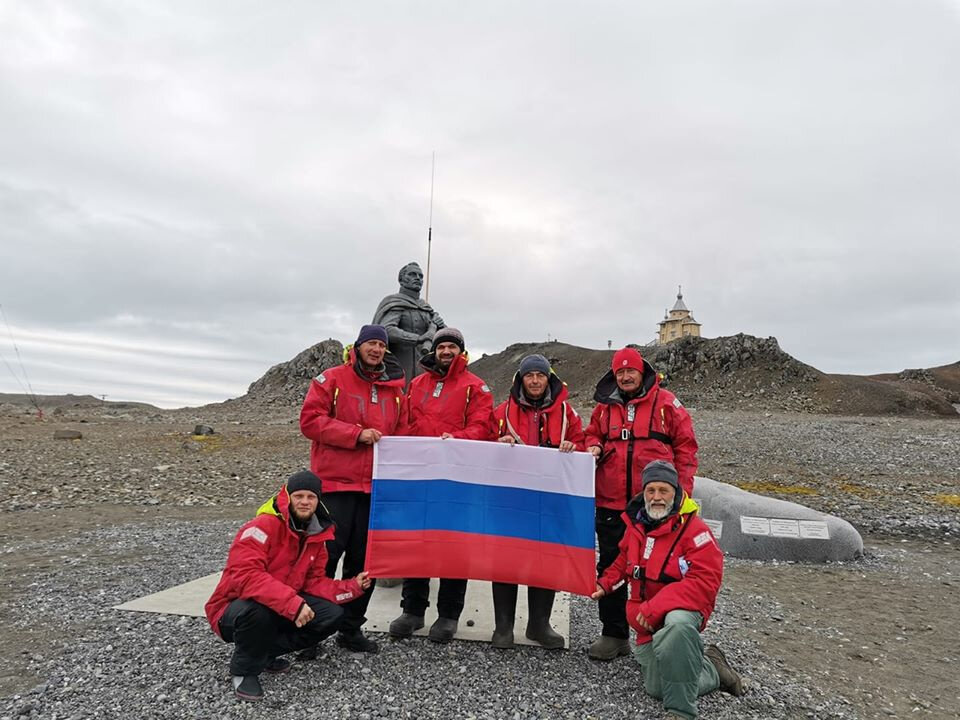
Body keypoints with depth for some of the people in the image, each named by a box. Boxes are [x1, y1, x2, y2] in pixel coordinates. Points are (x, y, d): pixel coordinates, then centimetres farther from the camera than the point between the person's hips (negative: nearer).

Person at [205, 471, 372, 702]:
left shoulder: (316, 536, 1)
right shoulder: (263, 526, -23)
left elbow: (315, 583, 2)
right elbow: (245, 575, -35)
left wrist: (353, 586, -14)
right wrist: (292, 602, -41)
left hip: (283, 611, 7)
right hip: (235, 610, -6)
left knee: (332, 614, -11)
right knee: (257, 609, -40)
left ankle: (266, 652, 6)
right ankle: (245, 670, -8)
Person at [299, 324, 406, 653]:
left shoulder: (394, 389, 13)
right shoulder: (332, 379, -1)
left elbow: (401, 433, 16)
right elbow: (310, 420, -8)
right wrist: (356, 434, -15)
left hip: (375, 486, 5)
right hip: (335, 483, -4)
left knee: (365, 559, 10)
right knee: (326, 553, -3)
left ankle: (351, 628, 24)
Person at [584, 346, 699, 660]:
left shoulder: (666, 402, -1)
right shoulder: (605, 406, 9)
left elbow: (685, 446, 0)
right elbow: (592, 435, 23)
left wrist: (680, 491, -6)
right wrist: (593, 447, -1)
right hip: (610, 504, 4)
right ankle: (614, 634, 26)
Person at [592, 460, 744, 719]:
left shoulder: (693, 529, -18)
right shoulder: (636, 524, 4)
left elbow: (705, 581, -24)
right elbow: (623, 561, 22)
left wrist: (656, 607, -29)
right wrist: (604, 584, 4)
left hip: (682, 608, -6)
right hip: (648, 621, 7)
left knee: (677, 624, -42)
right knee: (656, 688, 4)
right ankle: (711, 670, 30)